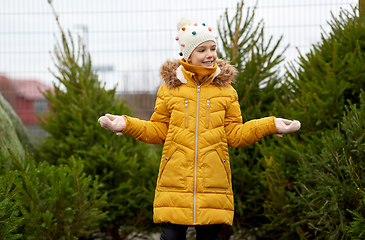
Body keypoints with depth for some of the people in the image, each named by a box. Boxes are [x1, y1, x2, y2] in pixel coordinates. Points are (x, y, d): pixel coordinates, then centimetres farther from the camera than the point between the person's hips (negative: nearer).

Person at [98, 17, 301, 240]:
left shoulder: (225, 89, 9)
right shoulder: (170, 87, 7)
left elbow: (235, 134, 8)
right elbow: (158, 131, 11)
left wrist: (270, 126, -2)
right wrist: (126, 124, -2)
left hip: (213, 183, 1)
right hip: (175, 181, -1)